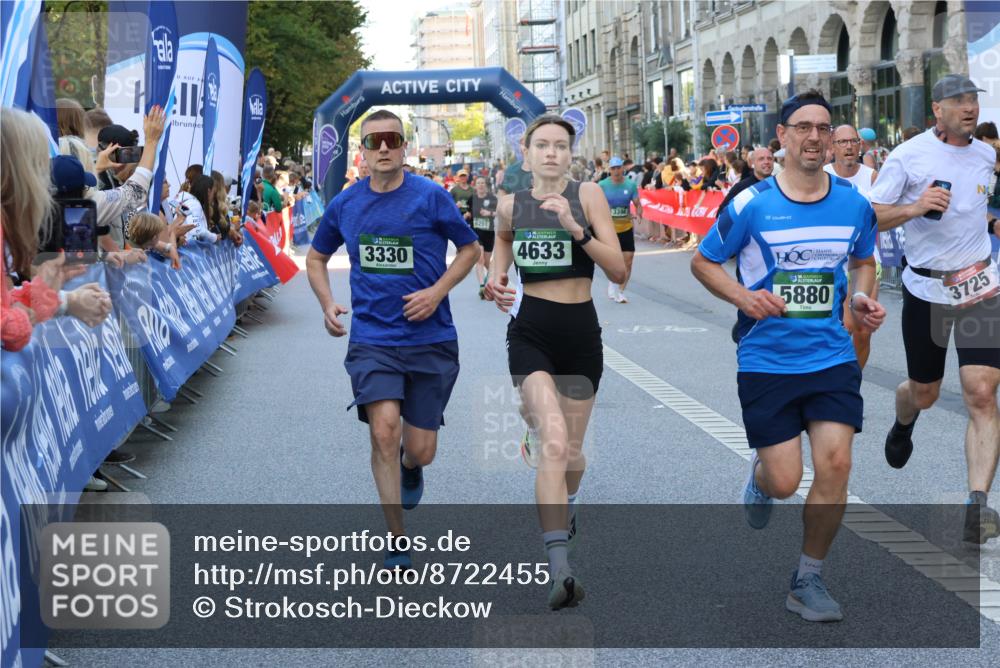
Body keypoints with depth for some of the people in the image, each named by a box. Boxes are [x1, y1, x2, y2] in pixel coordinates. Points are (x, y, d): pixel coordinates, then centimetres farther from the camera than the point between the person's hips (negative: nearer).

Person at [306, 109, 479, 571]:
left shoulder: (430, 197, -6)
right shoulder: (345, 204, 4)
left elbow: (470, 248, 6)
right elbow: (316, 257, 20)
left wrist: (437, 292, -9)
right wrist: (327, 304, 3)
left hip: (430, 339, -1)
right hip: (372, 338, 1)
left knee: (420, 451, 3)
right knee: (384, 431, -19)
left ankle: (409, 467, 44)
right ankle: (396, 542, -4)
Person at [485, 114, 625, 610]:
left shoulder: (588, 195, -2)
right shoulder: (510, 205, 3)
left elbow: (618, 271, -9)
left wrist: (575, 227, -20)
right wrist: (496, 283, 3)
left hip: (580, 332, 1)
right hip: (530, 331, -1)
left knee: (571, 449, 13)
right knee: (553, 440, -21)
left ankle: (564, 505, 51)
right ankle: (559, 568, -26)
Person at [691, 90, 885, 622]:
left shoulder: (854, 204, 2)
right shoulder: (752, 204, -8)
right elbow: (703, 262, 2)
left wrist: (861, 298, 0)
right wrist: (743, 297, -16)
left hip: (832, 357, 3)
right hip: (766, 360, -2)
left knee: (835, 463, -9)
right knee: (785, 481, -2)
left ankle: (808, 579, 10)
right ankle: (759, 475, 39)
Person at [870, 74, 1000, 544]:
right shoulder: (908, 156, -7)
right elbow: (870, 218, -9)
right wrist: (914, 207, -23)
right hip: (925, 289, -2)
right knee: (924, 392, 13)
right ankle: (903, 425, 52)